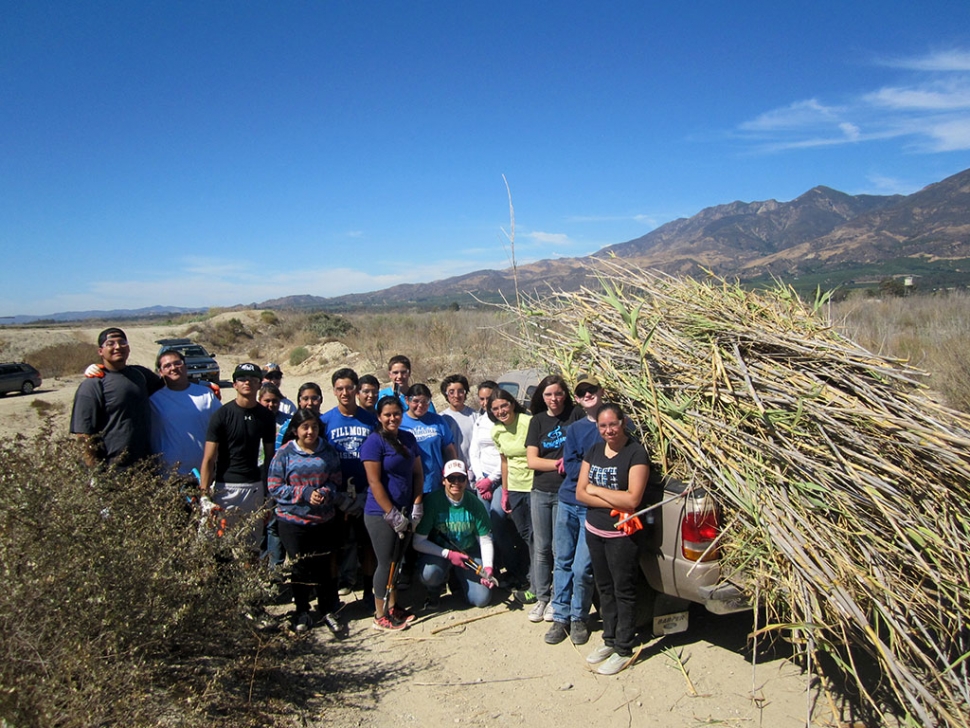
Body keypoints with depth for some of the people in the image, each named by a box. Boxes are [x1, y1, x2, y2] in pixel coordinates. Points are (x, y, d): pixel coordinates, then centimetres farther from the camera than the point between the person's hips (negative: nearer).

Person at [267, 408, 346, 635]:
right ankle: (302, 612, 29)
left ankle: (327, 610, 26)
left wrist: (325, 493, -17)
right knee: (300, 567, 9)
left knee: (323, 566, 7)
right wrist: (305, 493, -17)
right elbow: (274, 487, -8)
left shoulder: (328, 451, 2)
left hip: (324, 520, 2)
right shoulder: (284, 453, -5)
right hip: (293, 521, -1)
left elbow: (336, 481, 5)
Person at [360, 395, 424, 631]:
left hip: (404, 512, 7)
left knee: (397, 560, 16)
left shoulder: (408, 439, 8)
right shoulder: (374, 441, -13)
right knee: (386, 563, 1)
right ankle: (381, 616, 14)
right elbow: (374, 481, -16)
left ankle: (393, 608, 29)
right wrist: (392, 514, -16)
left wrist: (417, 505, 1)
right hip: (381, 514, -6)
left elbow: (417, 473, 11)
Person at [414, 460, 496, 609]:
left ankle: (458, 581, 24)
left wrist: (488, 567, -19)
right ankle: (435, 590, 4)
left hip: (469, 553, 3)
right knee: (428, 573, -36)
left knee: (482, 599, -11)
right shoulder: (432, 501, -19)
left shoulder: (475, 504, -9)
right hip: (439, 552, -3)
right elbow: (418, 542, -18)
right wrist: (448, 554, -23)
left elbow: (485, 540, -4)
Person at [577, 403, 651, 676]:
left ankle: (624, 650, 18)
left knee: (623, 591, 5)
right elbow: (580, 493, -1)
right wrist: (615, 503, -15)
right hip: (594, 530, 6)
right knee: (604, 588, 17)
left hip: (622, 535, -6)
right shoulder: (593, 451, 5)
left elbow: (632, 500, -23)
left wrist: (596, 489, -13)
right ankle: (610, 639, 33)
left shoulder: (636, 453, -14)